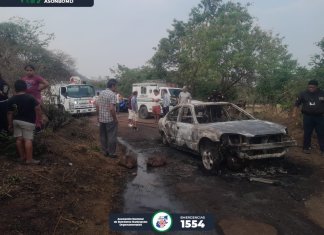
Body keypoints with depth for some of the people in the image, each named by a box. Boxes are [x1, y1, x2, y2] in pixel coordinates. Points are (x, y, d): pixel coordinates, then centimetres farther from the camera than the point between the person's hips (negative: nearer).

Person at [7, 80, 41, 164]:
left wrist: (10, 124, 13)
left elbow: (10, 113, 6)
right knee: (28, 140, -5)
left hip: (16, 121, 6)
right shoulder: (30, 98, -13)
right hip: (28, 122, -5)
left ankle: (22, 156, 21)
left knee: (19, 139, 12)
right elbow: (38, 108, -15)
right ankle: (29, 159, -5)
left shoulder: (11, 100, 2)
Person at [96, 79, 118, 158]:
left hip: (101, 119, 7)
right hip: (110, 119, -7)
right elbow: (111, 108, -23)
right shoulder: (112, 94, -16)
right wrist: (115, 119, -14)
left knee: (103, 136, 15)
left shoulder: (101, 93, 8)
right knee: (112, 136, 3)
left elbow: (97, 105, 9)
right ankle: (112, 153, 9)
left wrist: (98, 116, 17)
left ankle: (105, 151, 25)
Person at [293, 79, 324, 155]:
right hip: (307, 117, 0)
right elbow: (297, 104, 6)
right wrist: (294, 113, -2)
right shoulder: (303, 94, 3)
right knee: (307, 133, 6)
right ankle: (306, 148, 17)